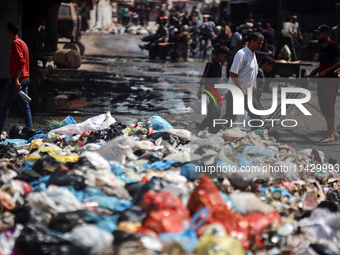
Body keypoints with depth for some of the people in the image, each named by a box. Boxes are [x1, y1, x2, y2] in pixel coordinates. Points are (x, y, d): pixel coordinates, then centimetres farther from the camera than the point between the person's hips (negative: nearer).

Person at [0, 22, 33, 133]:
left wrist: (16, 79, -25)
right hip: (25, 78, 9)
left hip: (18, 79, -9)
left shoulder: (16, 43, -12)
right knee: (25, 105, 9)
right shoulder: (22, 43, 17)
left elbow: (21, 62, -22)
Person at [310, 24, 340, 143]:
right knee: (324, 107, 11)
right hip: (323, 80, 10)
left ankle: (330, 135, -6)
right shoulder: (322, 47, 17)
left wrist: (326, 71, -23)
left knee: (328, 108, -10)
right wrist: (317, 70, 14)